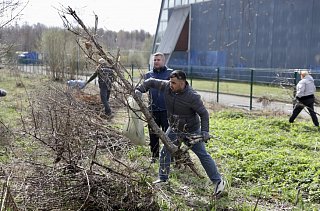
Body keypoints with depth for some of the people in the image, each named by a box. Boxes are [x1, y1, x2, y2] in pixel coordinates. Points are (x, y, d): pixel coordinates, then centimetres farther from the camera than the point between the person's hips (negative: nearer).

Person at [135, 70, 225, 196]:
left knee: (203, 155, 1)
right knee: (165, 152, 7)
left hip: (191, 130, -5)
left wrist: (205, 131, -24)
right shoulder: (166, 86, -15)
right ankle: (163, 178, 24)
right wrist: (139, 89, -17)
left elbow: (204, 113, -18)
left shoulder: (192, 97, -28)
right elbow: (151, 82, -1)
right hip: (174, 129, 5)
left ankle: (218, 181, 12)